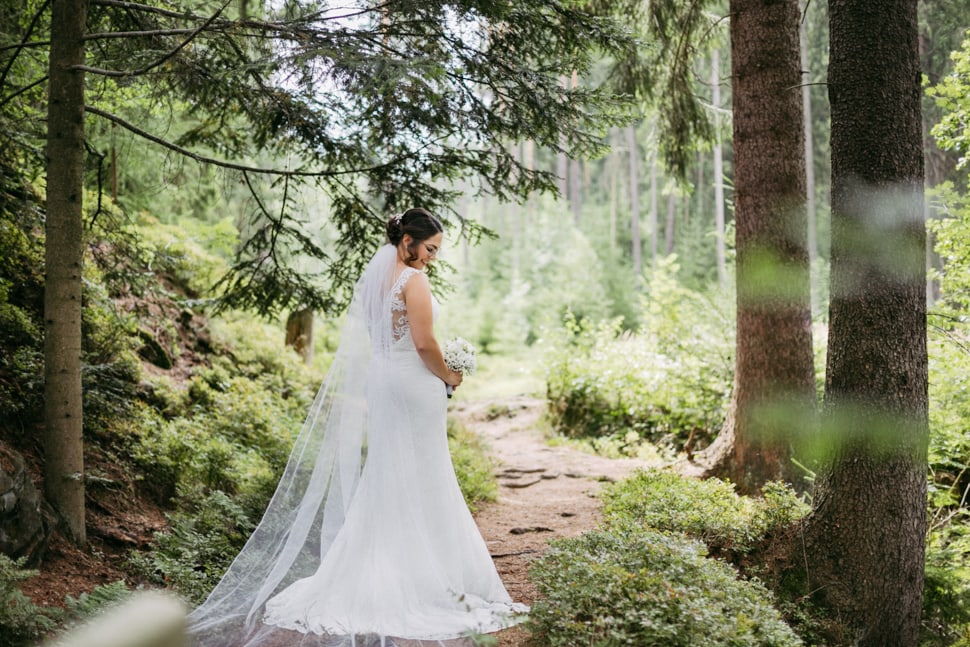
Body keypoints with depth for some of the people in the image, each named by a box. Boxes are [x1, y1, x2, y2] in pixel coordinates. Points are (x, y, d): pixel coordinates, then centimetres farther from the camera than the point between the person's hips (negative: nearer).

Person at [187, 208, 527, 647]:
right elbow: (424, 342, -20)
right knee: (418, 482, -1)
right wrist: (447, 375, -4)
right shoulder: (413, 280, -15)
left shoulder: (374, 276, 11)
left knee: (384, 477, 14)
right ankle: (421, 578, 6)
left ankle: (372, 574, 19)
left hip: (379, 379, 8)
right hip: (414, 384, -8)